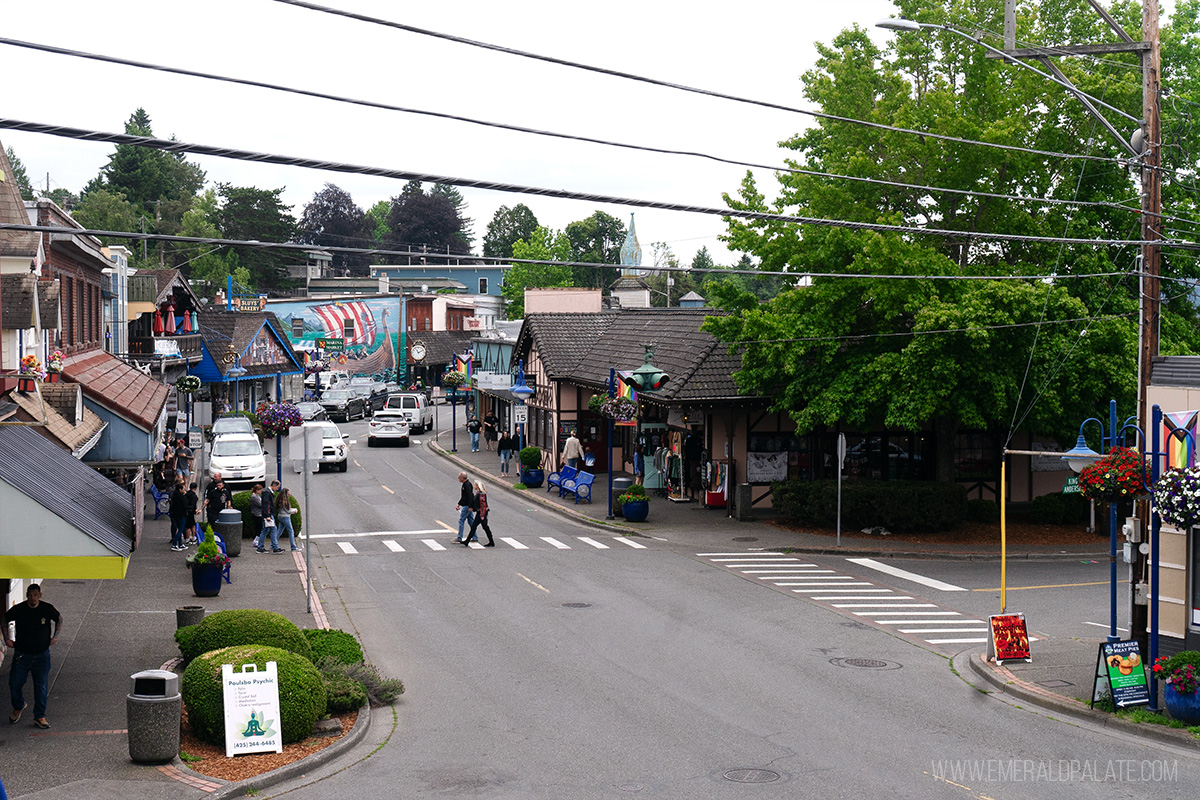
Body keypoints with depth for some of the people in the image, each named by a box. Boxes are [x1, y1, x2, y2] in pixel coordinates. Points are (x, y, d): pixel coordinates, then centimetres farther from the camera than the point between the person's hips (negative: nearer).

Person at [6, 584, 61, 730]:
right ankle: (18, 707, 33)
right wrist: (6, 639, 6)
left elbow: (59, 619, 13)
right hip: (22, 655, 0)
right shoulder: (18, 609, -10)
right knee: (14, 683, 3)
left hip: (42, 655, 0)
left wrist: (55, 636, 6)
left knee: (41, 687, 0)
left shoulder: (47, 609, -8)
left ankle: (40, 717, 11)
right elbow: (4, 620, 9)